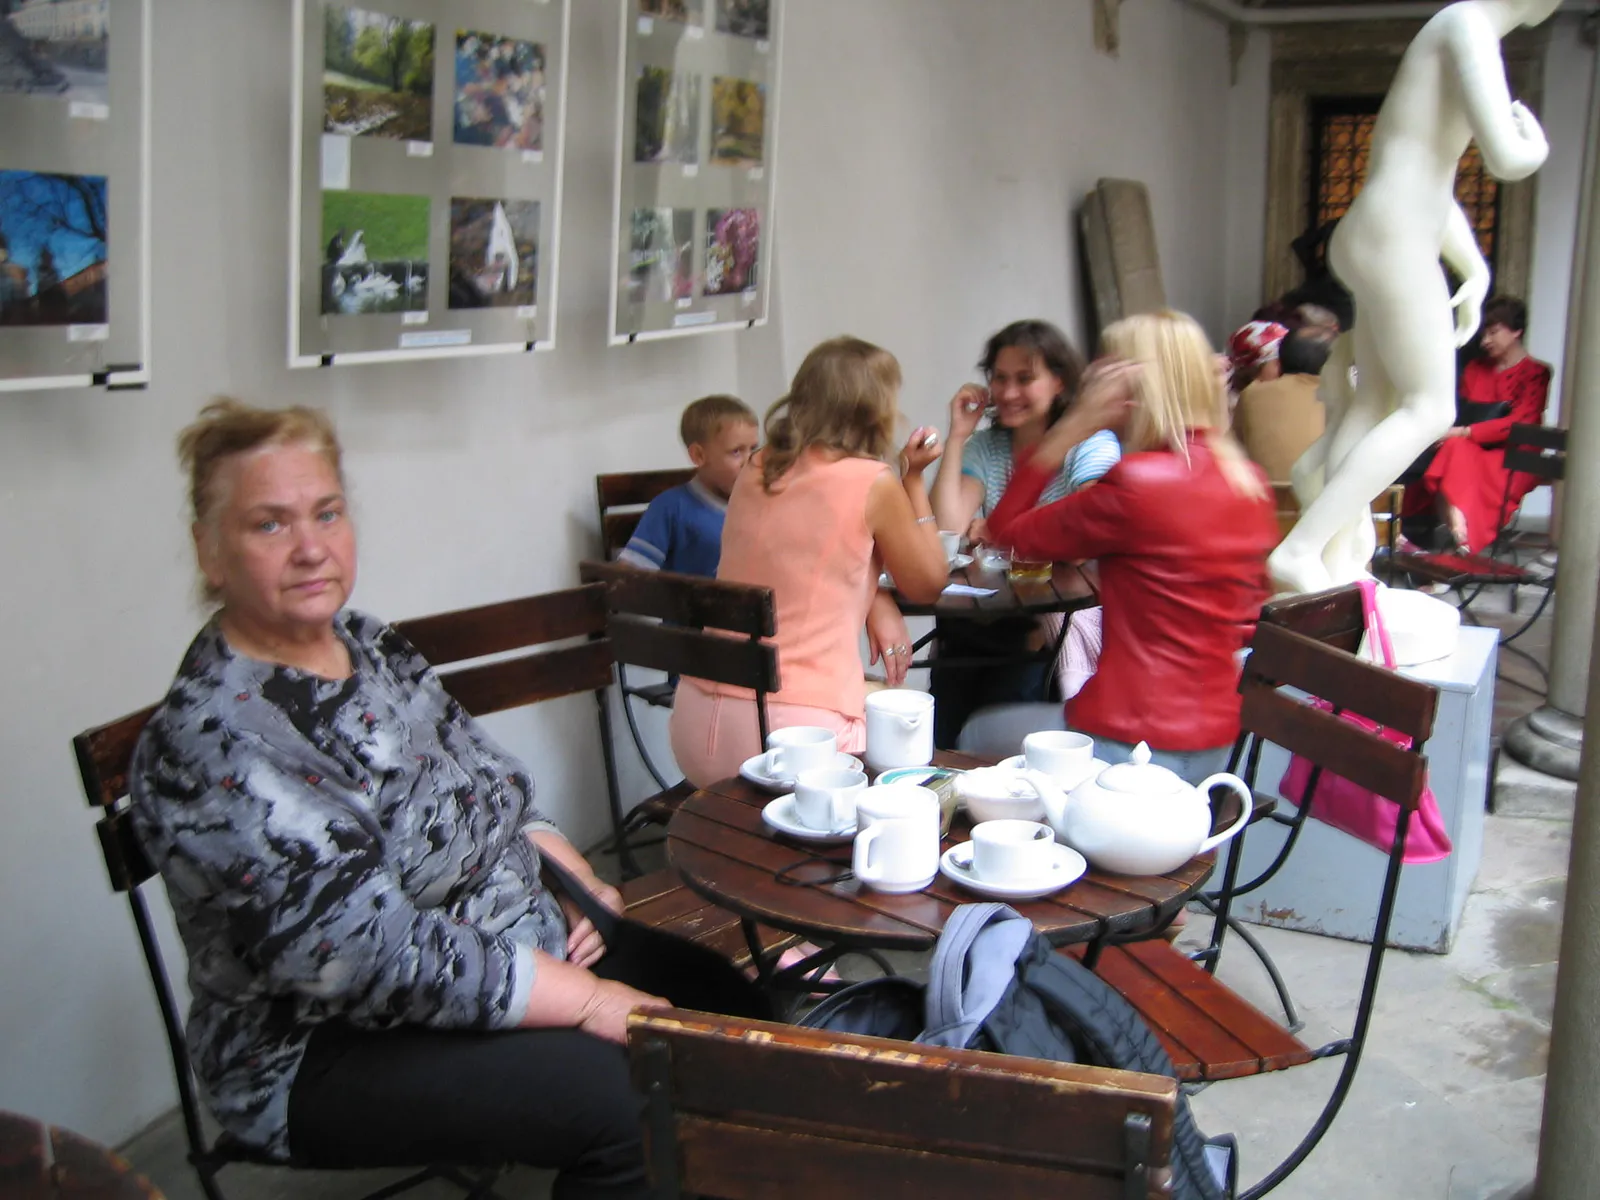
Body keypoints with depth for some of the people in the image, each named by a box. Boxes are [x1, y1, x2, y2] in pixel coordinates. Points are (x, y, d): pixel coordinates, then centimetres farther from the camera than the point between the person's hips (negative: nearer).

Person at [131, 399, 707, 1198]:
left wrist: (580, 884, -2)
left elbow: (497, 791, 16)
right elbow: (374, 954, -26)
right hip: (337, 1052, -8)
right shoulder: (214, 743, -22)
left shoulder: (371, 645, 5)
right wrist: (589, 1000, -23)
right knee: (637, 1098, -24)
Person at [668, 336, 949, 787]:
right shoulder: (873, 483, -7)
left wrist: (876, 602, 8)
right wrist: (914, 476, 13)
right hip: (793, 730, -6)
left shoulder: (756, 470, 10)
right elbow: (928, 585, 8)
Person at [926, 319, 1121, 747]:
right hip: (982, 622, 5)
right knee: (940, 740, -13)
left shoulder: (1092, 444, -2)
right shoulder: (985, 447, 13)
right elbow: (948, 528, -2)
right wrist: (958, 434, -1)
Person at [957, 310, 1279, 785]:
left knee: (977, 735, 19)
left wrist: (1070, 429, -10)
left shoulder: (1138, 484, -20)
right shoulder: (1250, 482, 3)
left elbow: (1007, 530, -9)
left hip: (1136, 745, -8)